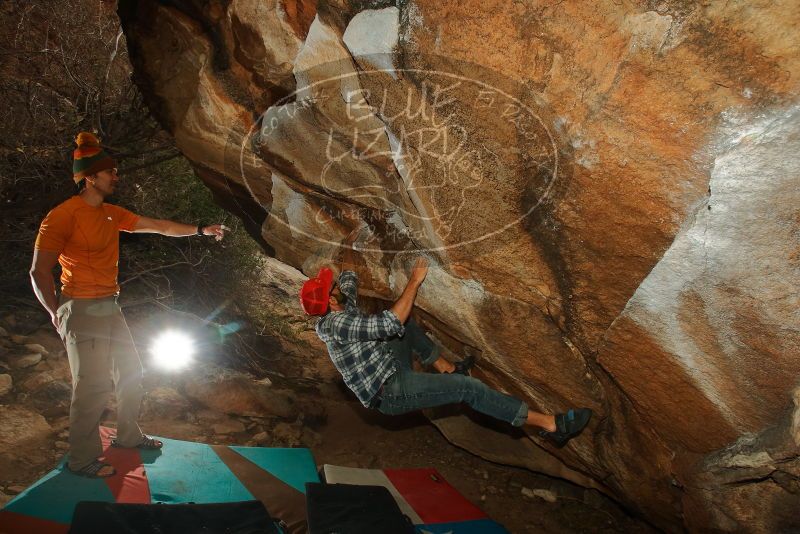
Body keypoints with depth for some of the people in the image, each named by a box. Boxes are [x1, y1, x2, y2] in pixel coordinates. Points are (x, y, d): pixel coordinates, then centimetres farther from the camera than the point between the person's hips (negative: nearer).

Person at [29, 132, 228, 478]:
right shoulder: (63, 215, -15)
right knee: (93, 386, -5)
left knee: (130, 372, 16)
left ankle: (128, 436, 34)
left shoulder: (112, 214, 9)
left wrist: (200, 230, 15)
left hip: (110, 307, 9)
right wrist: (57, 315, -8)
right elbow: (39, 272, -14)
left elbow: (159, 226, 15)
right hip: (82, 310, -9)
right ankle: (82, 459, 11)